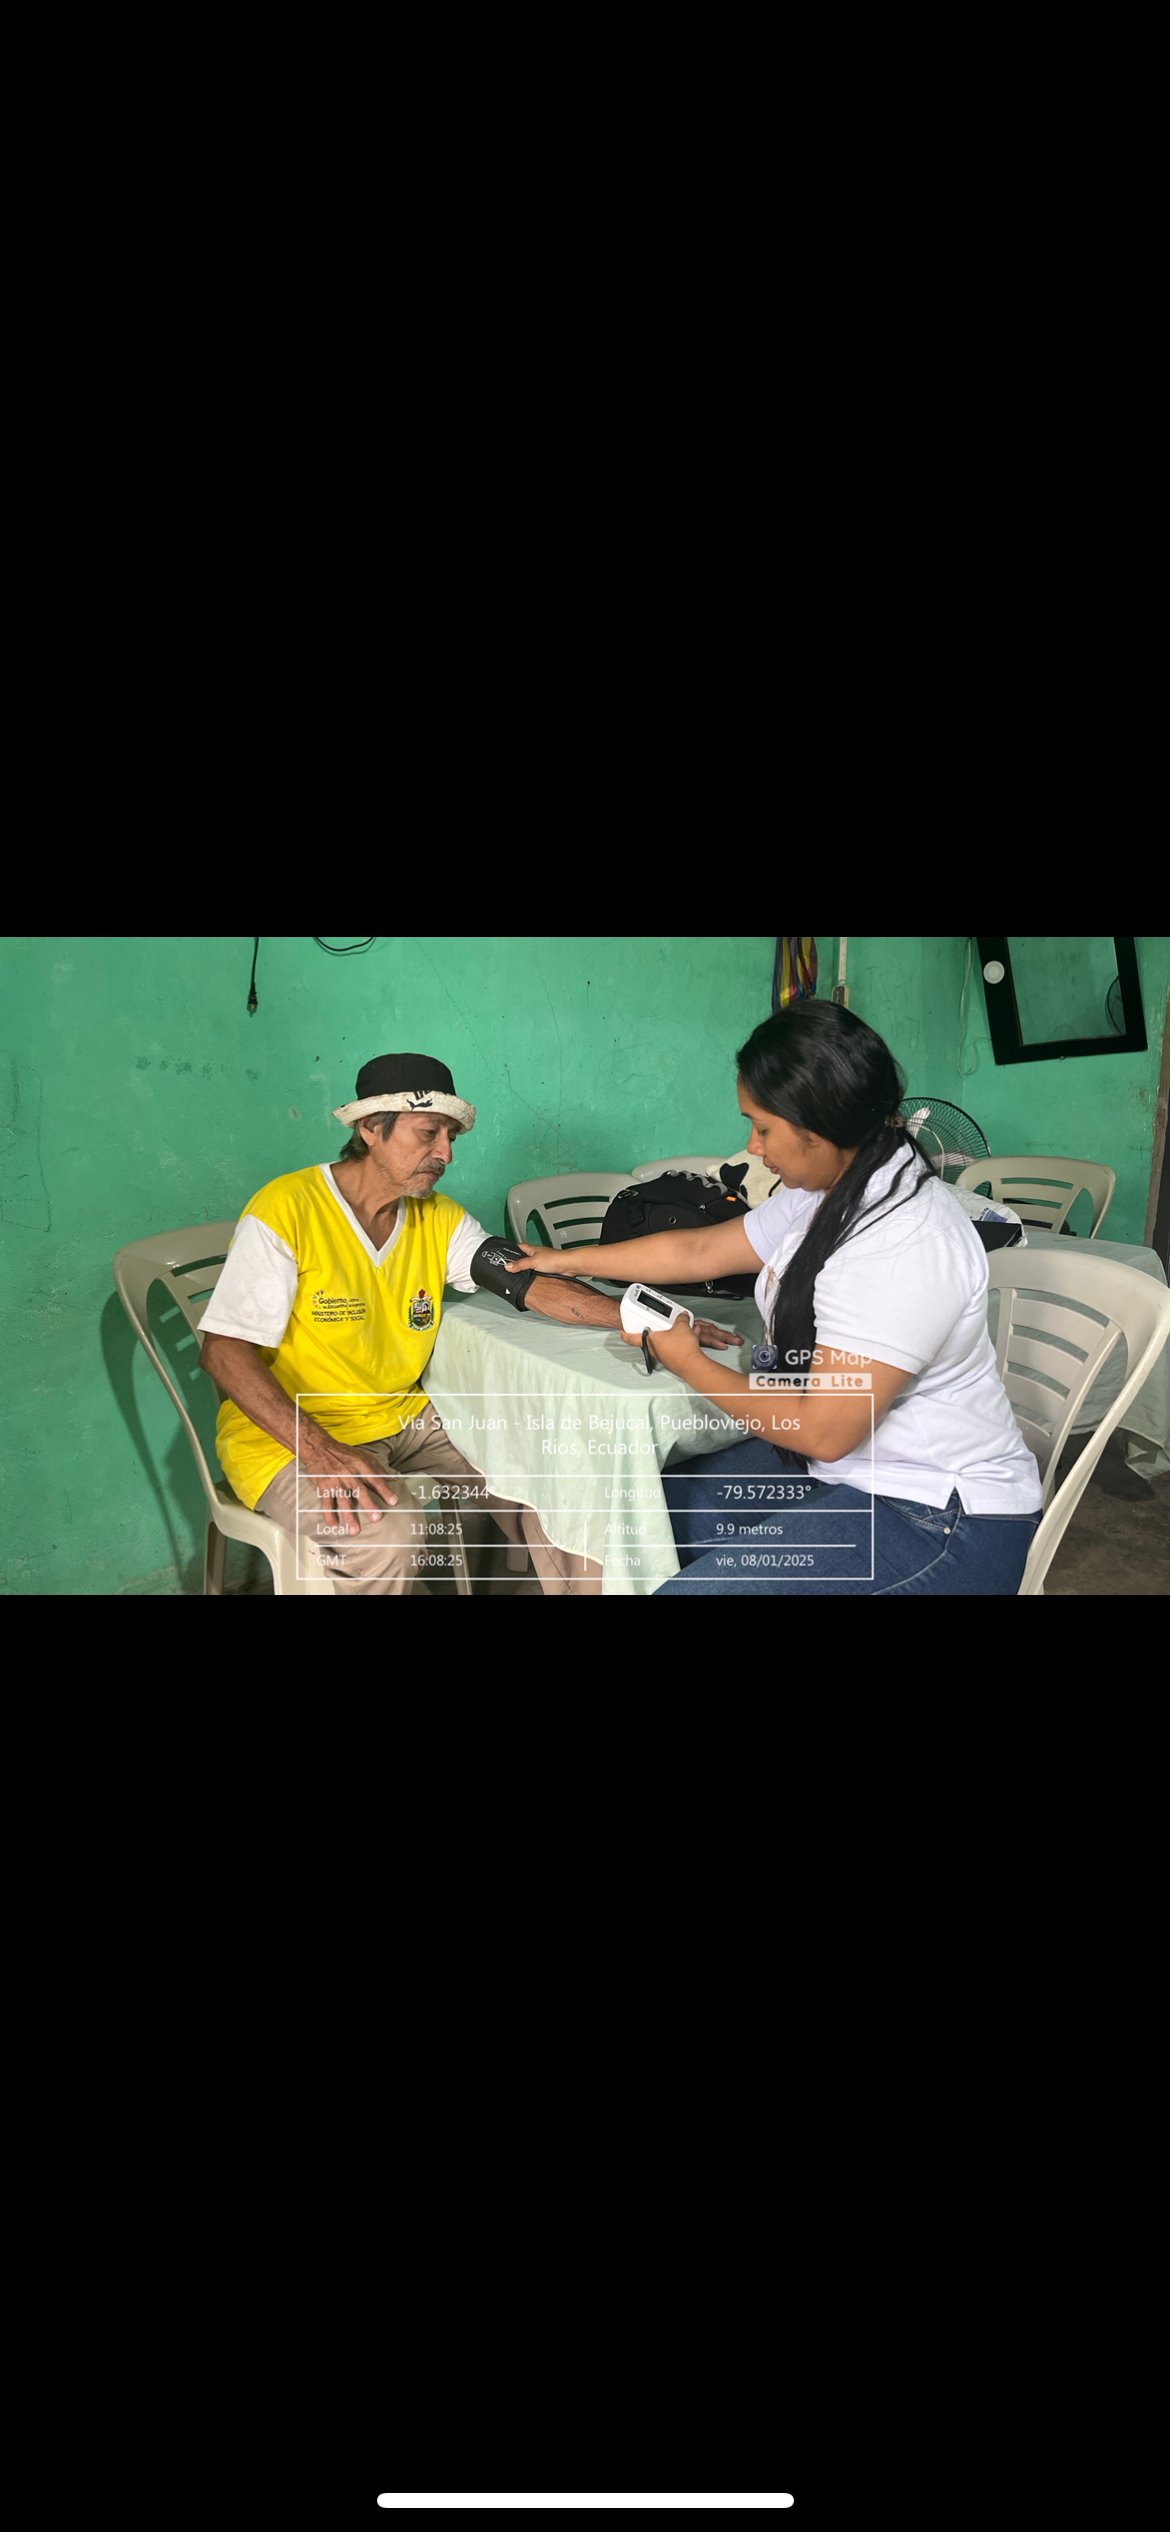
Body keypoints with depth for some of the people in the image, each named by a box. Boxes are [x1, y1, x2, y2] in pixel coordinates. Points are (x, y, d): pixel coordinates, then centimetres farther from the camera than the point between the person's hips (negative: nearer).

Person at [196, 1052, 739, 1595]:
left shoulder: (439, 1219, 3)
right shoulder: (284, 1212, -17)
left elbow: (530, 1284, -3)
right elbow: (224, 1351, -20)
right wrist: (319, 1451, -33)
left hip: (403, 1418, 7)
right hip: (285, 1435, -6)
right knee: (390, 1536, -32)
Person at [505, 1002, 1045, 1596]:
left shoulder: (905, 1243, -28)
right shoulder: (820, 1196, 3)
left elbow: (823, 1431, -25)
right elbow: (700, 1250, 17)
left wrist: (688, 1362, -12)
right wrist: (568, 1259, 24)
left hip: (936, 1517, -10)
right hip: (840, 1469, 10)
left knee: (688, 1588, -21)